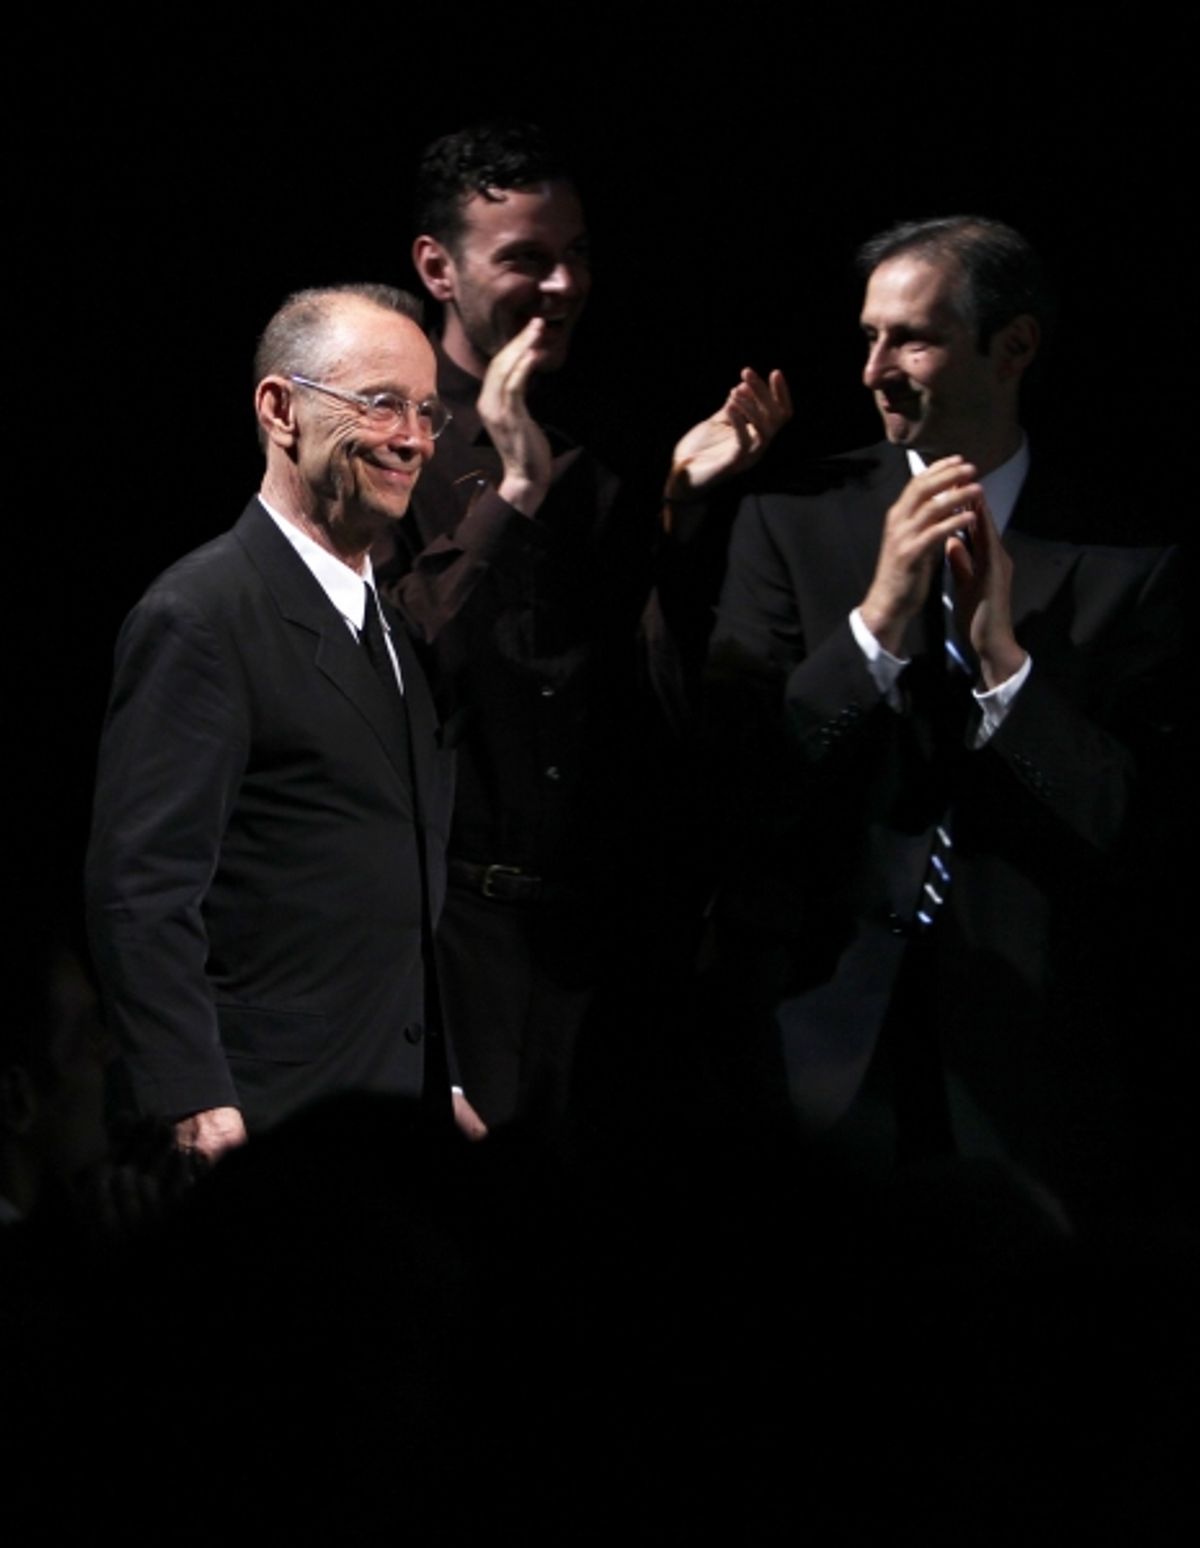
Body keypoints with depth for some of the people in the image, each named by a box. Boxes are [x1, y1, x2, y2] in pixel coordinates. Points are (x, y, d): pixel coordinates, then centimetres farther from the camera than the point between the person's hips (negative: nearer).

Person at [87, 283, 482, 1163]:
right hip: (267, 1123, -8)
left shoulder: (397, 622, 18)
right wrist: (196, 1108, -23)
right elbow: (140, 893, -16)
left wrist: (449, 1090, 17)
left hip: (403, 1120, 8)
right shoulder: (200, 618, -10)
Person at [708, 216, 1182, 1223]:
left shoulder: (1128, 559, -1)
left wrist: (1006, 658, -16)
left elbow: (1136, 838, -6)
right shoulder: (794, 524, 3)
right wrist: (877, 617, -17)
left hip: (1030, 1060, -1)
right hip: (823, 1050, 1)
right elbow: (741, 778, -5)